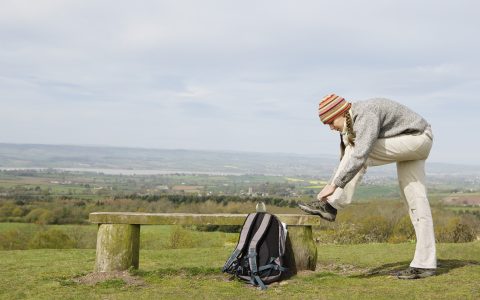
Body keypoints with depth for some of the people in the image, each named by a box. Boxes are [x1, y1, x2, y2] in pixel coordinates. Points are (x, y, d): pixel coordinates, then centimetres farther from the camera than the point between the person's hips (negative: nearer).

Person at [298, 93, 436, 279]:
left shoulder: (366, 115, -27)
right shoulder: (349, 124, 3)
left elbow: (360, 156, -39)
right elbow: (347, 161, 9)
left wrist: (334, 185, -38)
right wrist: (332, 187, 4)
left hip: (417, 139, -9)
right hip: (406, 146, 9)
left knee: (359, 152, -23)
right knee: (415, 201, 2)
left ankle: (330, 206, -19)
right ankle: (425, 264, 2)